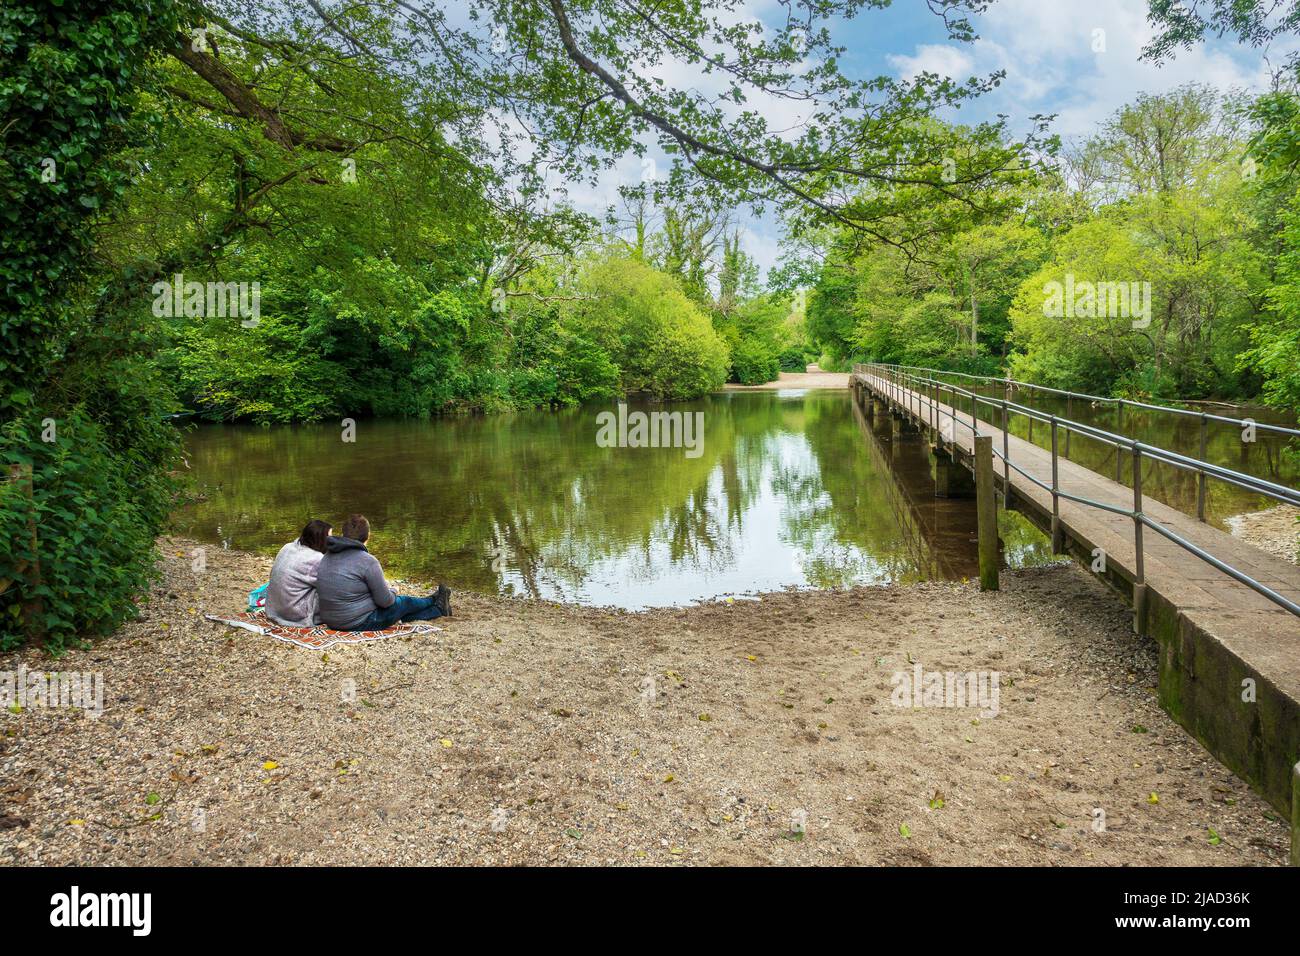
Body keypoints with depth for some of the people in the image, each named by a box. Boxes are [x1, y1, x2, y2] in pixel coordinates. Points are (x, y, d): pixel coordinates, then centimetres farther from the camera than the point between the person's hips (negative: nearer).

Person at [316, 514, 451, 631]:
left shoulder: (326, 558, 2)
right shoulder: (367, 561, -21)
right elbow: (385, 601, -17)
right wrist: (391, 592, 7)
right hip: (361, 623, -7)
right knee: (406, 602, 18)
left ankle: (438, 609, 44)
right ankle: (436, 603, 46)